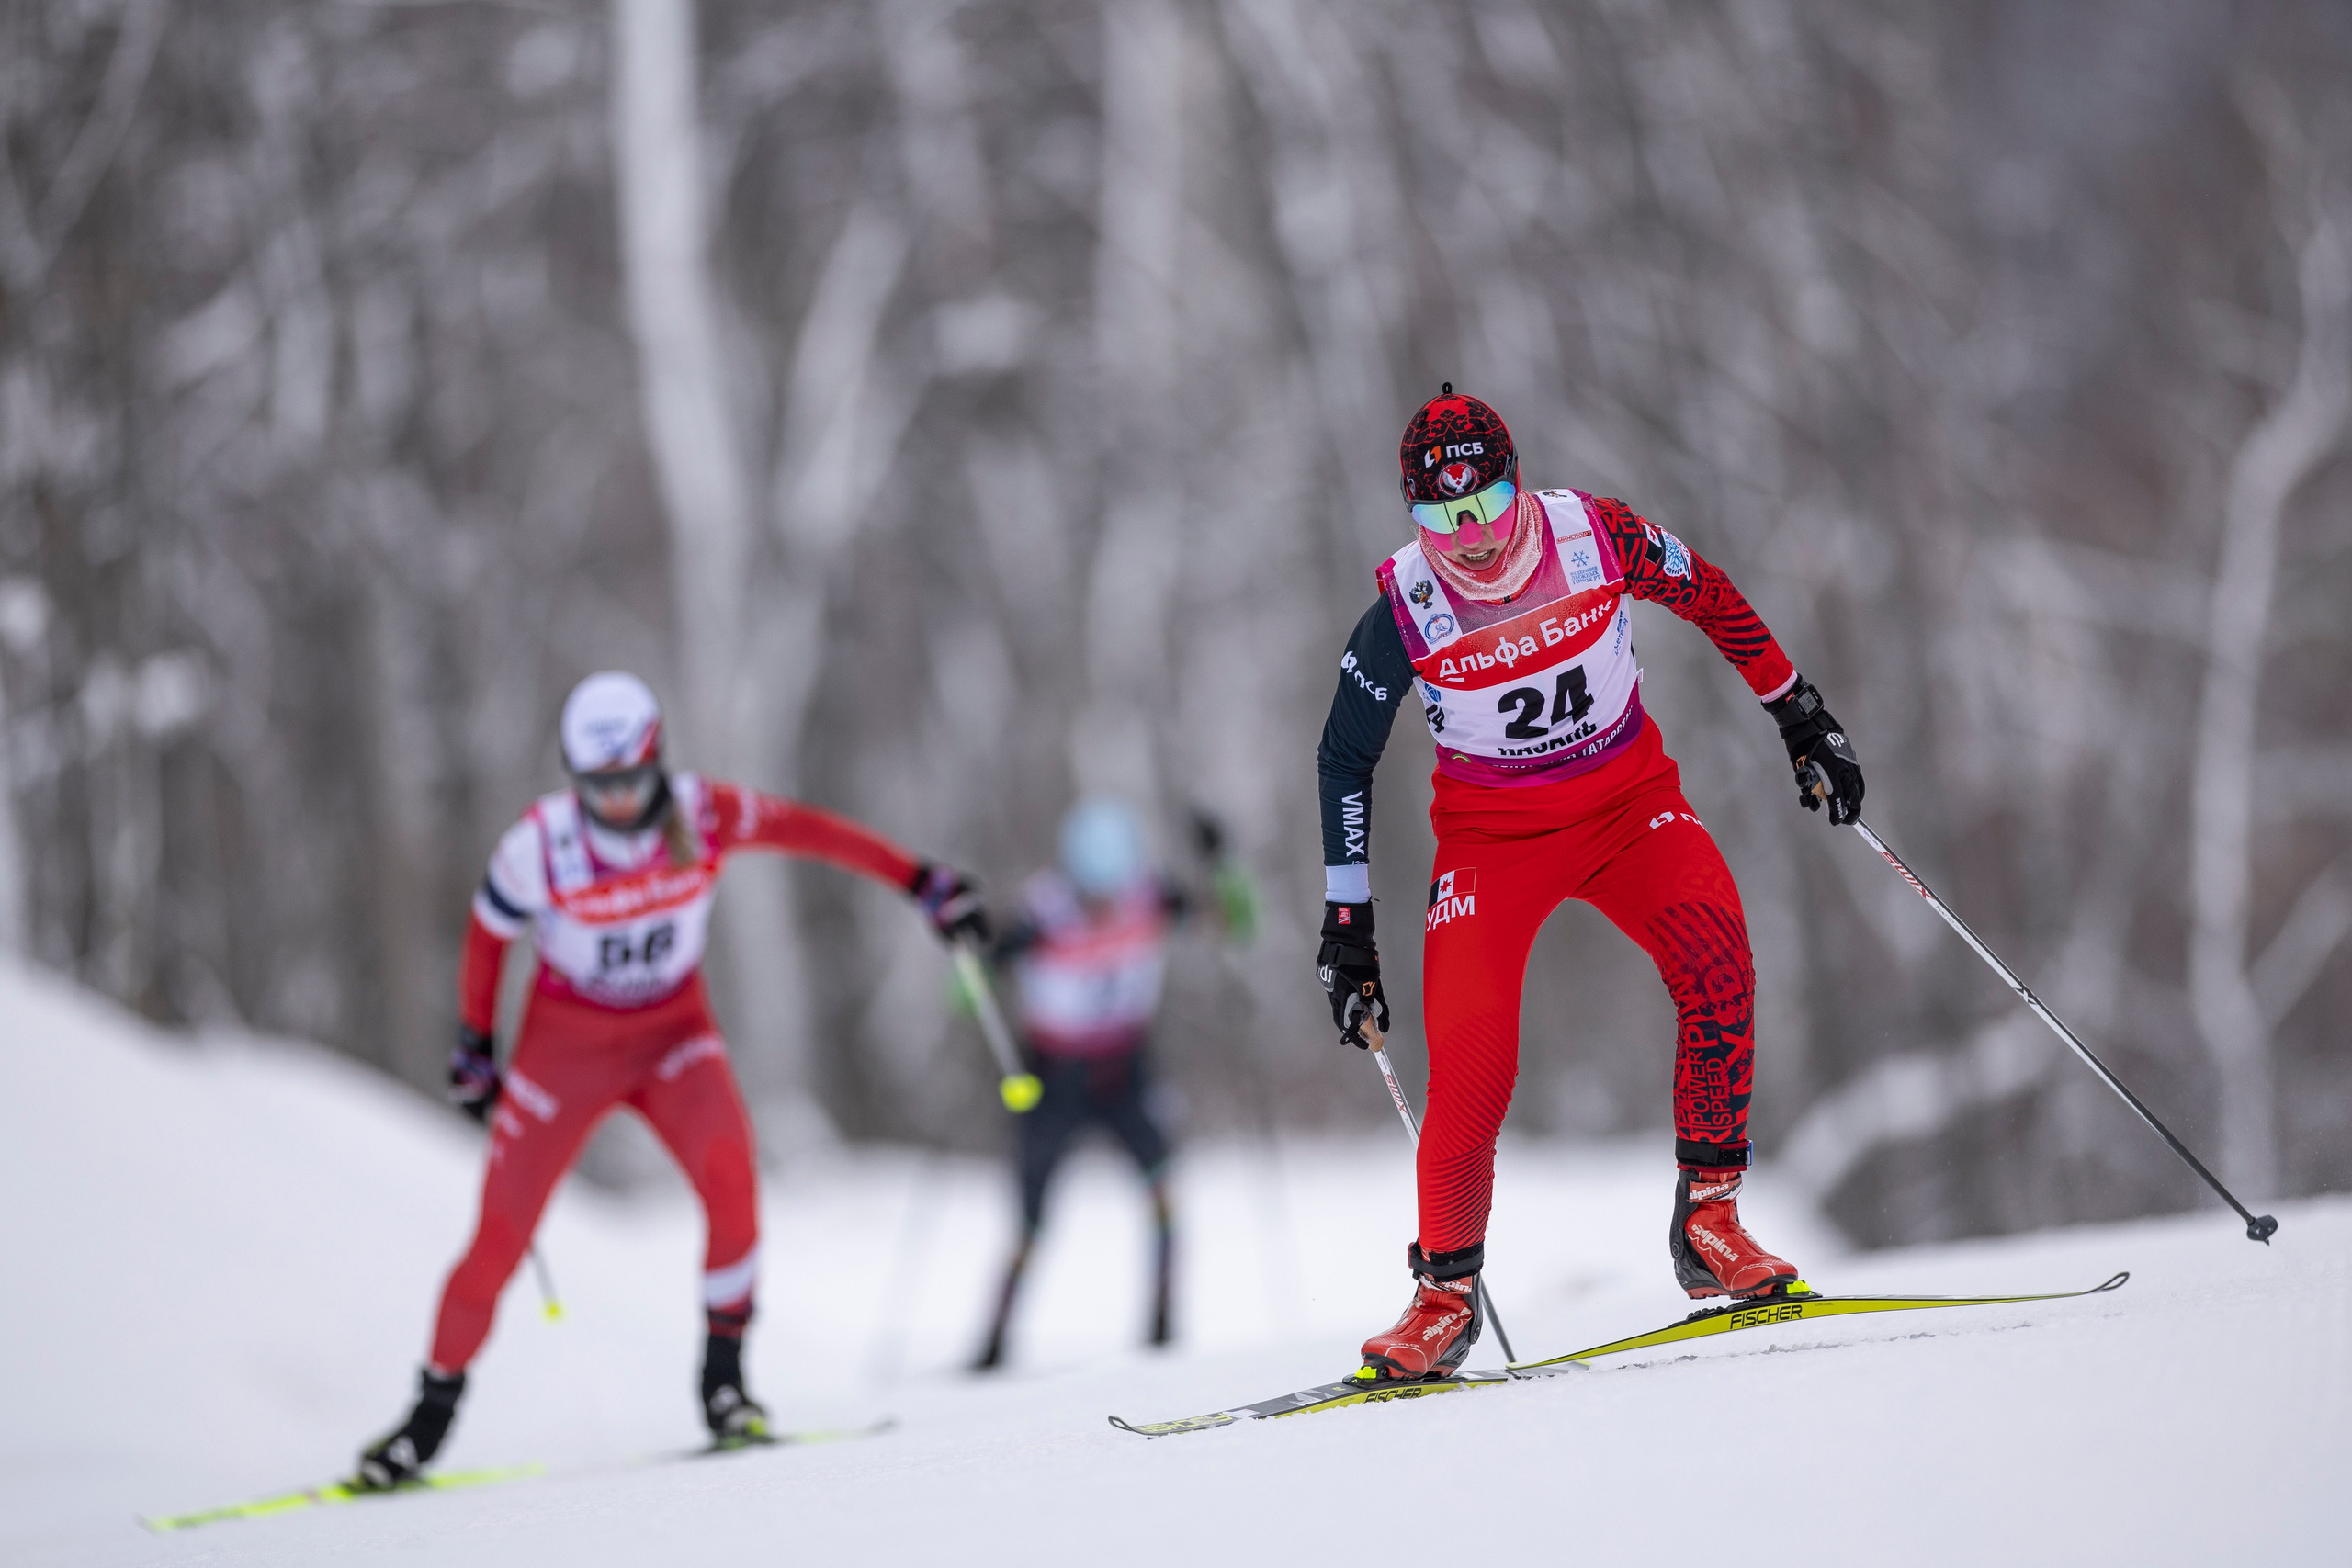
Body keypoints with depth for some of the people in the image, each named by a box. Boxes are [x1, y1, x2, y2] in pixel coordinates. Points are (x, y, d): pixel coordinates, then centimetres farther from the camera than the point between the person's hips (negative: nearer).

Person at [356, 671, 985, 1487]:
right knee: (499, 1241, -4)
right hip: (566, 1044, -1)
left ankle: (723, 1375, -10)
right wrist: (473, 1048, 4)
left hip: (674, 1033, 1)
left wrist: (925, 882, -15)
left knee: (729, 1176, -27)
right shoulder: (540, 844, -22)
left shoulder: (700, 814, -19)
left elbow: (812, 830, -11)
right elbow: (487, 935, -5)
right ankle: (433, 1411, 17)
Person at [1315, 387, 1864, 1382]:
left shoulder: (1596, 537, -15)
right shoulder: (1403, 609, -15)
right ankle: (1446, 1292, 1)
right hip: (1492, 832, -1)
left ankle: (1708, 1222, -15)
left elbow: (1715, 602, 4)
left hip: (1629, 800, 1)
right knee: (1471, 1065, -18)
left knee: (1716, 965, -26)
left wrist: (1803, 722, 9)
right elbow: (1344, 760, -2)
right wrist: (1346, 927, -3)